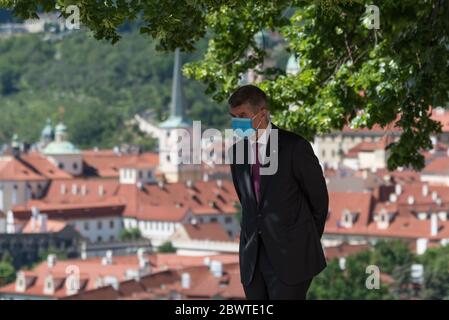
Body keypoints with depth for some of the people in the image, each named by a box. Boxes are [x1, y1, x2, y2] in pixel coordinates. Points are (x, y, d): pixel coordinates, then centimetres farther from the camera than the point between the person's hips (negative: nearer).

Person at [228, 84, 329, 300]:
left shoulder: (295, 147, -8)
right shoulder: (236, 151, 8)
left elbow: (318, 197, 0)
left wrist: (307, 240, 10)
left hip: (290, 255, -5)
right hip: (253, 255, 5)